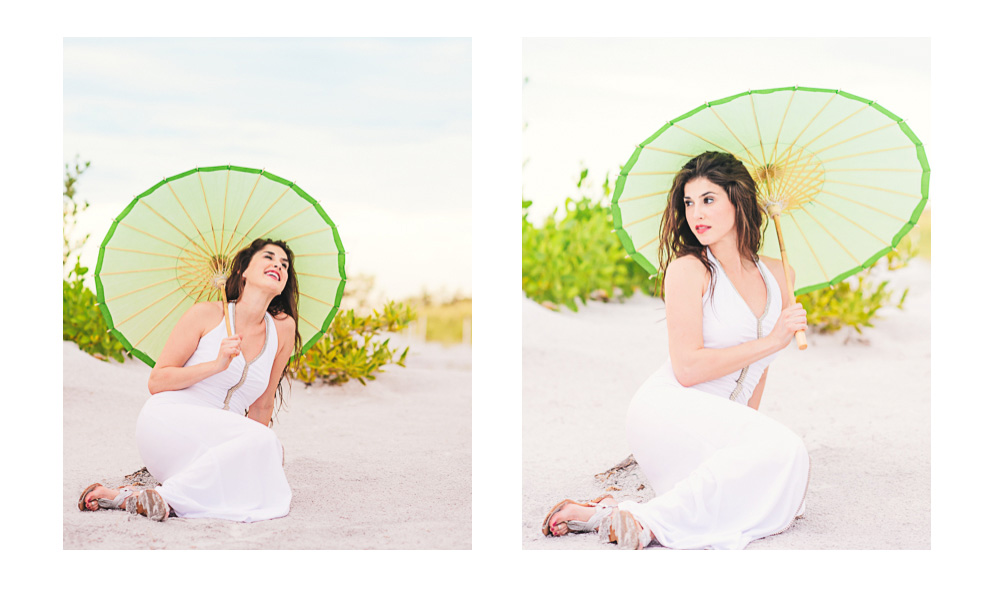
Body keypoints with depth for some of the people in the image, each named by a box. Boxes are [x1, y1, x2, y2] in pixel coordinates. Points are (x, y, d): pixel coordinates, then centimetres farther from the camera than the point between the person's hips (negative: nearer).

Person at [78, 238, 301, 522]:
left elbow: (262, 406, 18)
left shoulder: (283, 328, 8)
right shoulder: (207, 314, 0)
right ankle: (155, 496, -29)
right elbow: (156, 382, -2)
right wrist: (217, 365, -14)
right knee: (263, 440, -31)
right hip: (167, 419, -5)